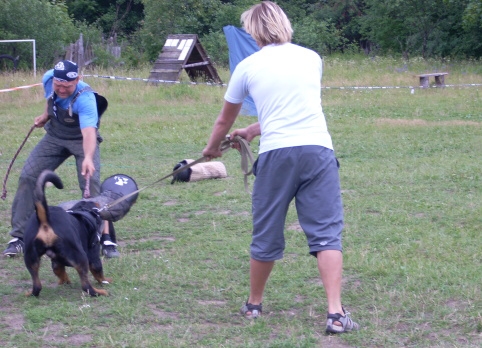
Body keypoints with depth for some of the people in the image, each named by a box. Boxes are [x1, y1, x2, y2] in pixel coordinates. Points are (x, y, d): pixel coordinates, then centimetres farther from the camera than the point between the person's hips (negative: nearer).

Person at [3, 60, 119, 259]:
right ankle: (19, 237, 4)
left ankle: (106, 237, -15)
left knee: (91, 181, -23)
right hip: (54, 136, 5)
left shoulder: (85, 99, -37)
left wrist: (88, 158, -68)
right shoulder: (48, 79, -19)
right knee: (27, 177, -4)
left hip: (81, 139, -5)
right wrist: (45, 115, 1)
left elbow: (89, 132, -53)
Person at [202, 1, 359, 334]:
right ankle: (336, 314, -11)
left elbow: (225, 120, 24)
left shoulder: (248, 66, 9)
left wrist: (213, 147, 44)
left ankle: (254, 305, 29)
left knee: (266, 236, 13)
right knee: (327, 233, -1)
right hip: (318, 149, 1)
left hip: (276, 155, 0)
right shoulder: (312, 58, 15)